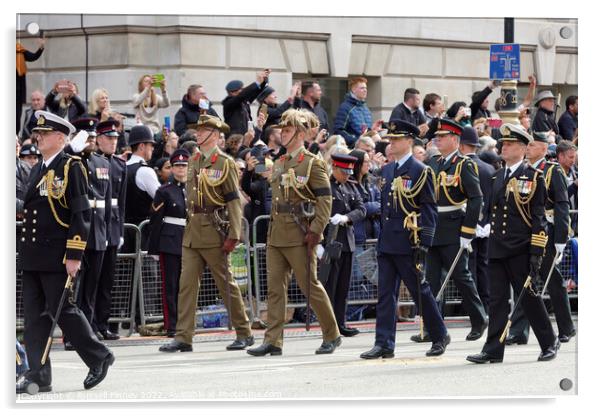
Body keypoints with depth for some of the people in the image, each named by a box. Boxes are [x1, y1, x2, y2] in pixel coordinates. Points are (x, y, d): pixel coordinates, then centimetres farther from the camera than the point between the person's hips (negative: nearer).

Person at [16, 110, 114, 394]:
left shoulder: (71, 168, -8)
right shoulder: (37, 170, 16)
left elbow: (81, 214, -12)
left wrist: (74, 256, -17)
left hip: (57, 257, -8)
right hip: (31, 257, 8)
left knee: (63, 311, -4)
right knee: (34, 316, 5)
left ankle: (99, 358, 12)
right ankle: (38, 376, 6)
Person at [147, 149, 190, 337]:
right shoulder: (164, 191, -1)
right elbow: (155, 221, -3)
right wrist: (153, 249, -7)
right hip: (169, 242, -4)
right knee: (170, 285, -2)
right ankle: (171, 326, -1)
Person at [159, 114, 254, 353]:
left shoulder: (225, 163, -6)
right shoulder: (193, 162, 13)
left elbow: (234, 201, -10)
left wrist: (234, 235, -16)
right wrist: (190, 224, 16)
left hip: (214, 232, -6)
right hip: (192, 232, 6)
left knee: (226, 284, 1)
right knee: (187, 284, -1)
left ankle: (244, 333, 12)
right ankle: (183, 337, -3)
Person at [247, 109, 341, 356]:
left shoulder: (312, 163, -6)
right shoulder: (278, 164, 15)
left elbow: (325, 201, -11)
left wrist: (315, 231, -17)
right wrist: (273, 228, 17)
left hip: (299, 235, -7)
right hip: (276, 235, 7)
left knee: (310, 285, -1)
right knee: (275, 287, 1)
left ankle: (332, 336, 12)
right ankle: (273, 341, 0)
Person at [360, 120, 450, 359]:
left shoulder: (420, 171, -7)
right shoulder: (387, 170, 14)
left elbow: (429, 209, -10)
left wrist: (424, 243, -15)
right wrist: (382, 236, 17)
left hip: (408, 243, -7)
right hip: (387, 242, 7)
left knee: (420, 291, 2)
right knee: (386, 294, 2)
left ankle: (440, 336, 18)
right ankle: (384, 344, 2)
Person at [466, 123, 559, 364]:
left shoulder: (533, 177, -4)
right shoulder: (498, 177, 14)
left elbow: (538, 218, -8)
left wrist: (537, 252, -13)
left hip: (520, 250, -6)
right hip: (497, 249, 6)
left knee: (529, 296, 2)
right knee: (497, 299, 3)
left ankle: (549, 342, 18)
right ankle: (493, 351, 2)